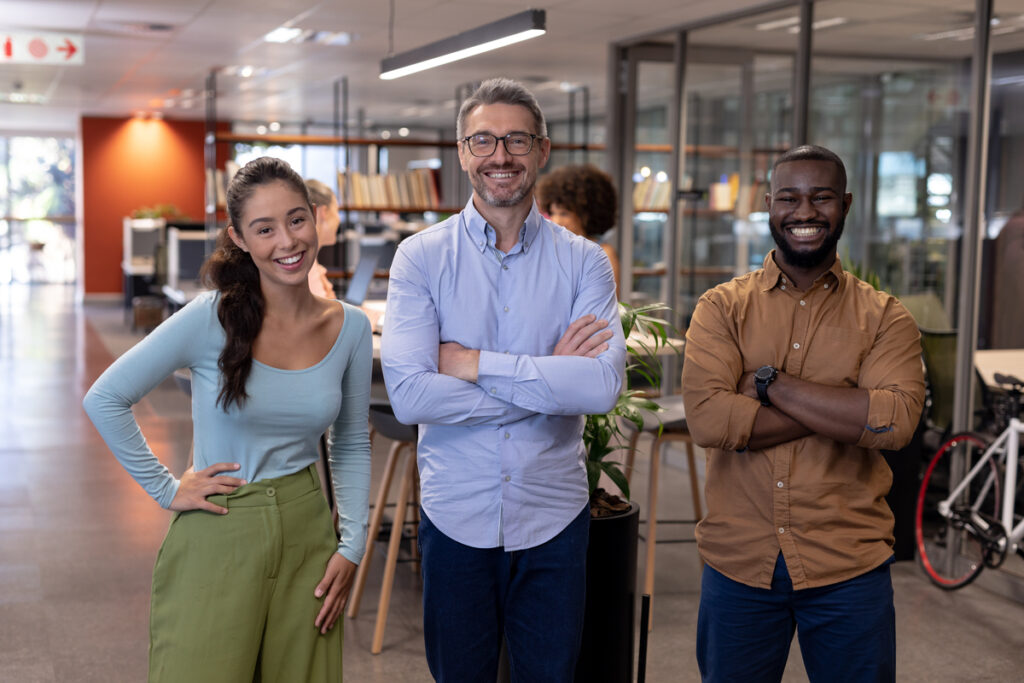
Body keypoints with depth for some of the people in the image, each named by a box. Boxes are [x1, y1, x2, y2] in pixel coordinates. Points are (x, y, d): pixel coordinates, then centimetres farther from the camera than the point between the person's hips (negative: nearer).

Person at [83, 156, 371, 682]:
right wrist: (166, 489, -6)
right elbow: (104, 399, -7)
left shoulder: (350, 328, 0)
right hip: (216, 539, -3)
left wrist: (352, 544, 3)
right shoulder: (212, 317, -12)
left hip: (307, 531, 3)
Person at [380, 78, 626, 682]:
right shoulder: (421, 257, -4)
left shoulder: (584, 262, -1)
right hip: (455, 519, 0)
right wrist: (548, 381, -15)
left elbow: (603, 385, -17)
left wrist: (476, 364, -17)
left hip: (553, 519, 1)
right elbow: (409, 395, -17)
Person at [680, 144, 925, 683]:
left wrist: (770, 381, -16)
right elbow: (707, 419, -15)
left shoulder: (883, 317, 1)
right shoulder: (721, 308, 1)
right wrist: (842, 411, -15)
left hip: (849, 570, 0)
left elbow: (896, 421, -17)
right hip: (739, 564, 1)